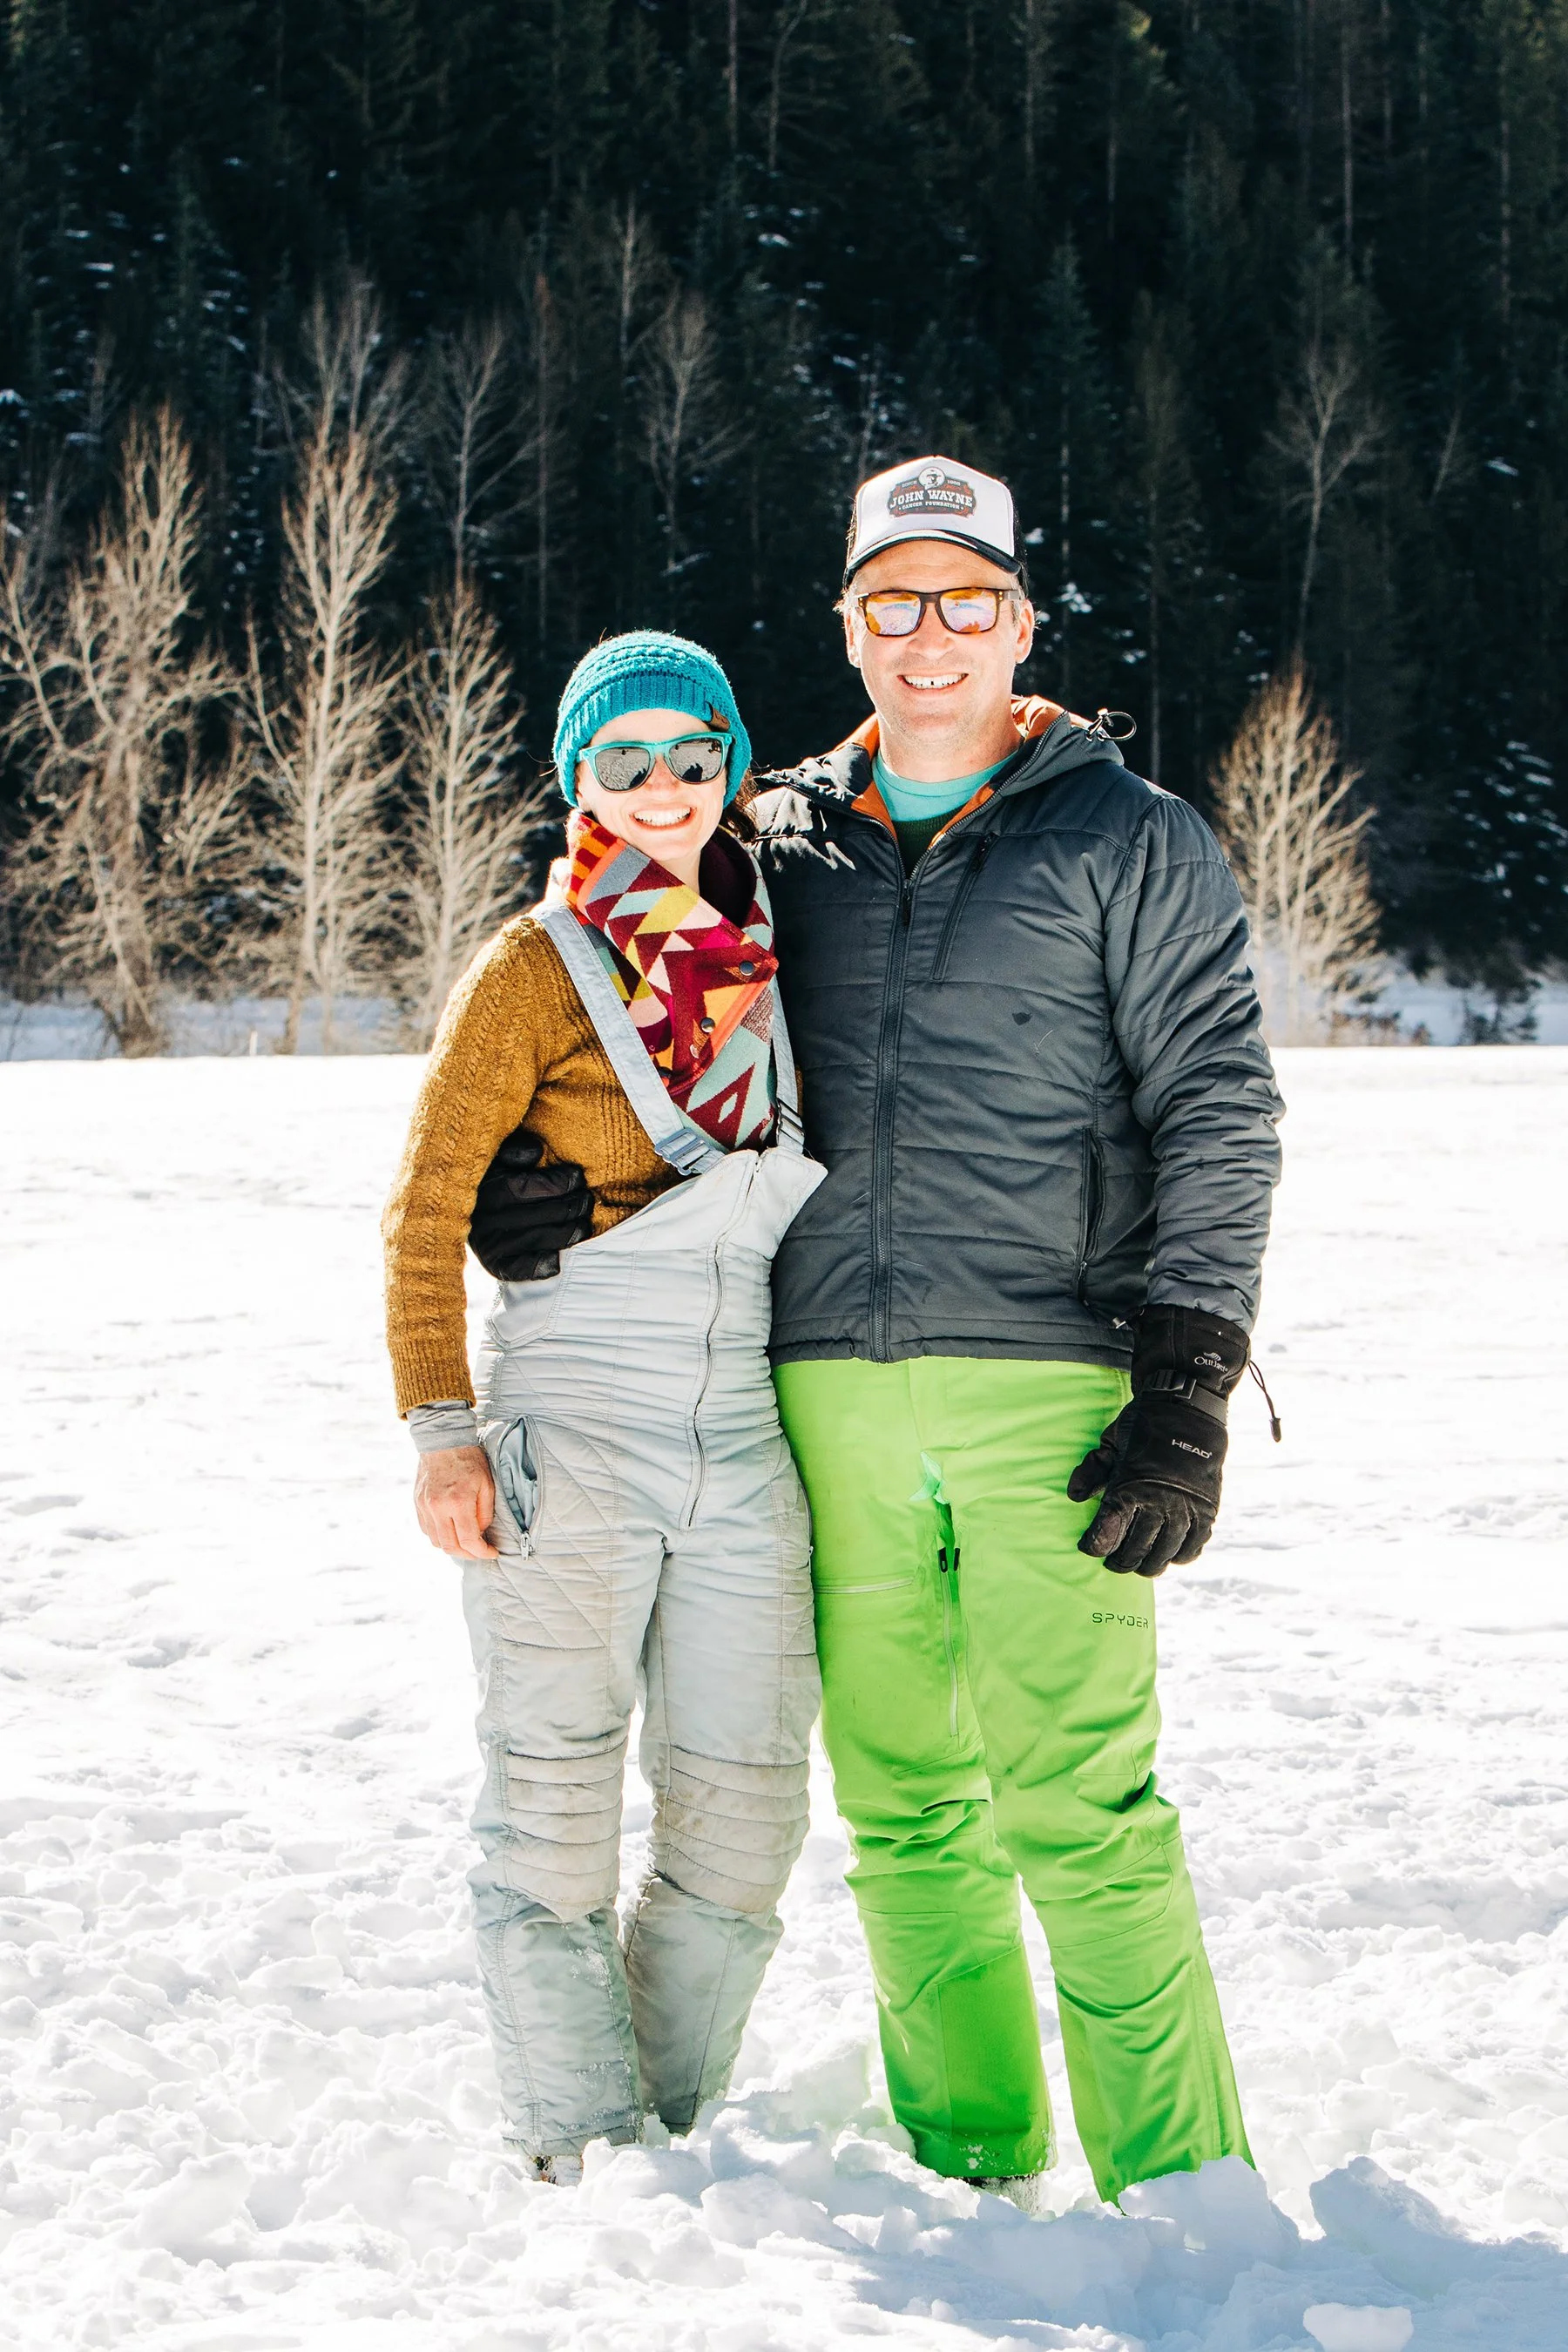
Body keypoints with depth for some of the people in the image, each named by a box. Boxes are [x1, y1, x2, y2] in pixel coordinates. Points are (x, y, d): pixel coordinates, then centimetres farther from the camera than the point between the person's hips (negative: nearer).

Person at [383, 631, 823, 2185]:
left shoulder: (774, 945, 9)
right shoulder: (533, 969, -3)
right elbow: (424, 1207, -4)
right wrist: (440, 1426, -10)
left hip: (744, 1432, 4)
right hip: (568, 1428, -4)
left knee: (745, 1802, 6)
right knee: (557, 1799, 0)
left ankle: (675, 2120, 22)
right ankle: (579, 2146, 11)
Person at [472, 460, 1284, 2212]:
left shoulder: (1130, 842, 4)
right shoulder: (785, 845, 14)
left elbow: (1217, 1115, 0)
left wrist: (1186, 1393, -9)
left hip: (1048, 1390, -4)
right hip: (833, 1393, 4)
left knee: (1079, 1811, -10)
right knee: (902, 1809, 9)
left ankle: (1180, 2191, -2)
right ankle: (969, 2162, 20)